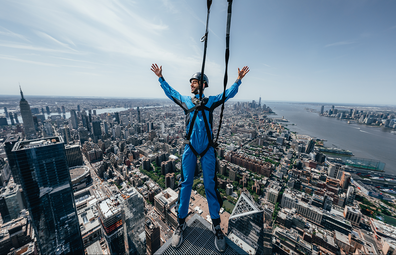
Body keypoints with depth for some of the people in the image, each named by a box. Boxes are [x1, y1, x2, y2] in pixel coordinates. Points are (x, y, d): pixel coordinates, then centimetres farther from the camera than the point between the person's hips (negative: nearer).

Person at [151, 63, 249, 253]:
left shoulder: (211, 101, 10)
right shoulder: (185, 100, 14)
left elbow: (229, 93, 13)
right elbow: (170, 91, 26)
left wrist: (238, 79, 5)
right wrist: (160, 77, 28)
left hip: (207, 148, -1)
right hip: (190, 148, 1)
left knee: (210, 184, 6)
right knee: (186, 183, 7)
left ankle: (216, 225, 26)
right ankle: (181, 223, 27)